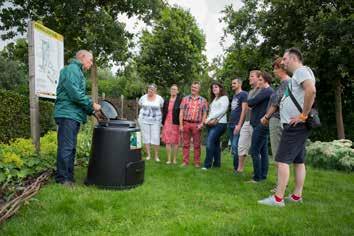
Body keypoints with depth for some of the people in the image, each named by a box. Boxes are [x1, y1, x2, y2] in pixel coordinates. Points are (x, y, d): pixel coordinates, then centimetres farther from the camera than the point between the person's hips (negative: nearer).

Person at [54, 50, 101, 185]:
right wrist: (92, 105, -13)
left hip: (74, 115, 10)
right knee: (66, 148, -6)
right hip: (68, 114, -10)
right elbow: (75, 93, -20)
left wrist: (92, 111, 15)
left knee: (71, 148, 13)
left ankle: (69, 177, 21)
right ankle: (62, 179, 3)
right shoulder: (72, 69, -7)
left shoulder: (77, 71, 24)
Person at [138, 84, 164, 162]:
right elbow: (140, 105, 18)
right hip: (144, 120, 2)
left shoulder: (159, 98, -1)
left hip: (155, 121, -2)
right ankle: (148, 155, 13)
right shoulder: (143, 97, 4)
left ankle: (156, 156, 7)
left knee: (156, 138, -4)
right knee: (146, 137, 3)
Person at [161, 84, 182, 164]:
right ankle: (169, 159, 13)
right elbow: (163, 112, 14)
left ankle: (175, 159, 15)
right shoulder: (166, 101, 11)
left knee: (175, 142, 4)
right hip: (167, 123, 4)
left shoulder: (180, 100, -2)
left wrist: (181, 123, -14)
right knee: (167, 141, 4)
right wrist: (163, 122, 8)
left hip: (176, 123, -3)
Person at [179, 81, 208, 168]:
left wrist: (202, 123, -8)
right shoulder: (185, 99, 8)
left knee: (197, 144, 4)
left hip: (197, 124, -1)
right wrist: (181, 124, -2)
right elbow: (181, 112, 5)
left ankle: (197, 162, 12)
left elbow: (204, 113, 5)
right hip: (186, 123, 1)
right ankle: (185, 161, 13)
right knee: (186, 144, 5)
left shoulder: (203, 100, 7)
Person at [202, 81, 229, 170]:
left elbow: (223, 110, -11)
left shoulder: (224, 98, 2)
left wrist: (211, 118, -12)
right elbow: (210, 112, 14)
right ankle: (217, 163, 15)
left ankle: (207, 165, -16)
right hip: (211, 124, 7)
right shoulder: (213, 99, 25)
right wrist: (209, 120, -7)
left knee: (209, 142, -17)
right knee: (215, 143, 9)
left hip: (219, 123, -7)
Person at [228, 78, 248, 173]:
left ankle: (237, 168, -1)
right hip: (231, 125, 8)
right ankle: (235, 168, 15)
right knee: (233, 147, 9)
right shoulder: (234, 96, 20)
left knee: (235, 147, -11)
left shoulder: (244, 94, -5)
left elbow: (244, 110, -13)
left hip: (238, 125, -8)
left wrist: (239, 124, -19)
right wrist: (230, 122, 15)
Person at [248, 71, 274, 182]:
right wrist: (252, 104, 0)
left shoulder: (266, 90, -12)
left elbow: (251, 102, -17)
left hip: (261, 124, -10)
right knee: (263, 151, 12)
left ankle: (257, 177, -3)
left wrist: (248, 102, 3)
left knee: (255, 151, -8)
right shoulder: (269, 91, 21)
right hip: (263, 125, 10)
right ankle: (263, 175, 18)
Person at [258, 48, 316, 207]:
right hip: (296, 126, 10)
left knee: (282, 160, -10)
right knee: (298, 161, 12)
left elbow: (311, 90, -28)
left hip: (296, 126, -10)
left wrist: (303, 115, -23)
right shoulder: (297, 75, 21)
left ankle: (278, 198, -6)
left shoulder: (302, 71, -9)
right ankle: (297, 196, 19)